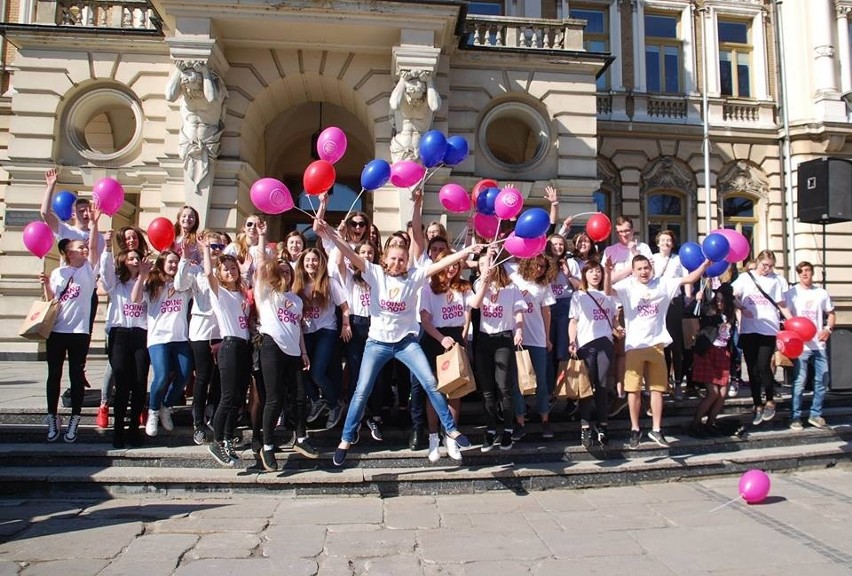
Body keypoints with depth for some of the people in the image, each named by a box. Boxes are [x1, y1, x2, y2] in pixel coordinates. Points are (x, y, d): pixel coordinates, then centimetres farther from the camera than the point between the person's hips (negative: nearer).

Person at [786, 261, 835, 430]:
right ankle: (796, 417, 2)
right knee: (799, 382, -6)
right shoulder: (791, 293, 0)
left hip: (819, 344, 4)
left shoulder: (822, 293, 11)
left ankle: (815, 414, 21)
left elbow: (831, 314, 19)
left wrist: (828, 328, 1)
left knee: (821, 381, 7)